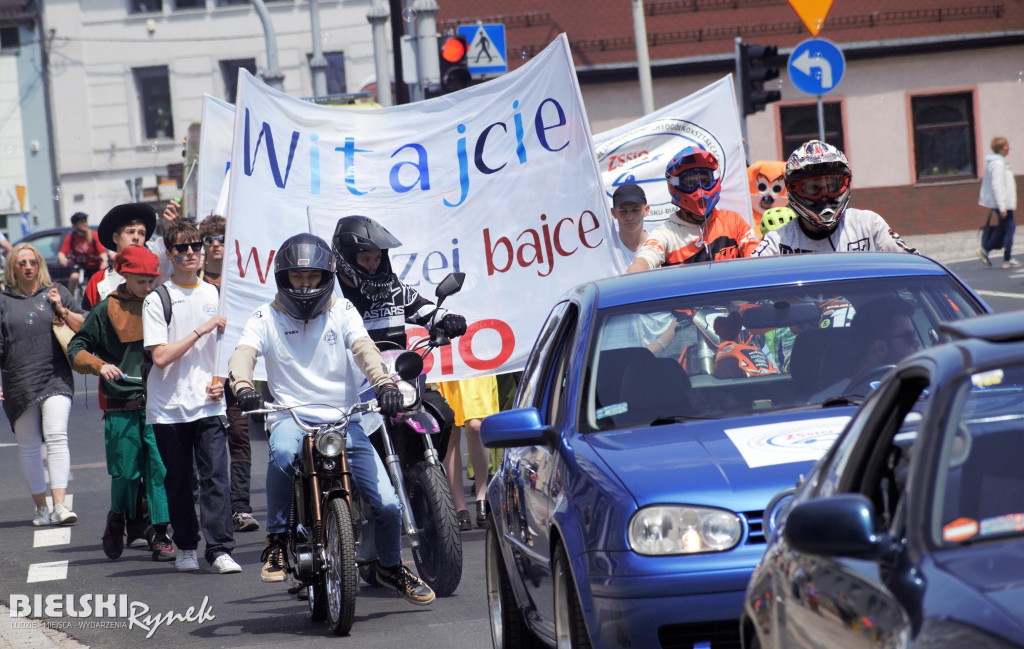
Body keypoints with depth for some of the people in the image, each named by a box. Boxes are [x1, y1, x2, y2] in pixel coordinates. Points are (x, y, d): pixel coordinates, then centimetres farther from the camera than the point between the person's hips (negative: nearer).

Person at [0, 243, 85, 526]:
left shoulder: (56, 293, 9)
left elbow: (84, 327, 7)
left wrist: (62, 310, -8)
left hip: (56, 378, -2)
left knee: (56, 437, -16)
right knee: (28, 446, 6)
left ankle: (60, 505, -20)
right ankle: (41, 507, 16)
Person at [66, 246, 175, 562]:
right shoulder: (107, 310, 3)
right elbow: (77, 348, 6)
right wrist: (99, 365, -12)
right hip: (122, 407, -1)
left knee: (161, 469, -7)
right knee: (125, 473, 2)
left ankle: (160, 535, -2)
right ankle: (117, 518, 31)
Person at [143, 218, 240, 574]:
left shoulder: (213, 294, 10)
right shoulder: (157, 300, -3)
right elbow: (160, 357, -12)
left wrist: (220, 380, 4)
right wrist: (201, 330, -15)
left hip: (208, 404, 2)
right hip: (169, 407, -2)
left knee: (215, 476, -9)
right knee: (178, 481, 6)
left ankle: (220, 549, -11)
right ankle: (186, 548, 18)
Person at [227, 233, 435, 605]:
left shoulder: (342, 312, 8)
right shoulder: (267, 318, 6)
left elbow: (363, 347, -9)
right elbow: (244, 352, -11)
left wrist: (383, 382, -31)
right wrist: (242, 385, -35)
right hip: (291, 417, -2)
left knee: (388, 504, -7)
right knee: (282, 452, -39)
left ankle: (391, 567, 24)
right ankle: (277, 540, -19)